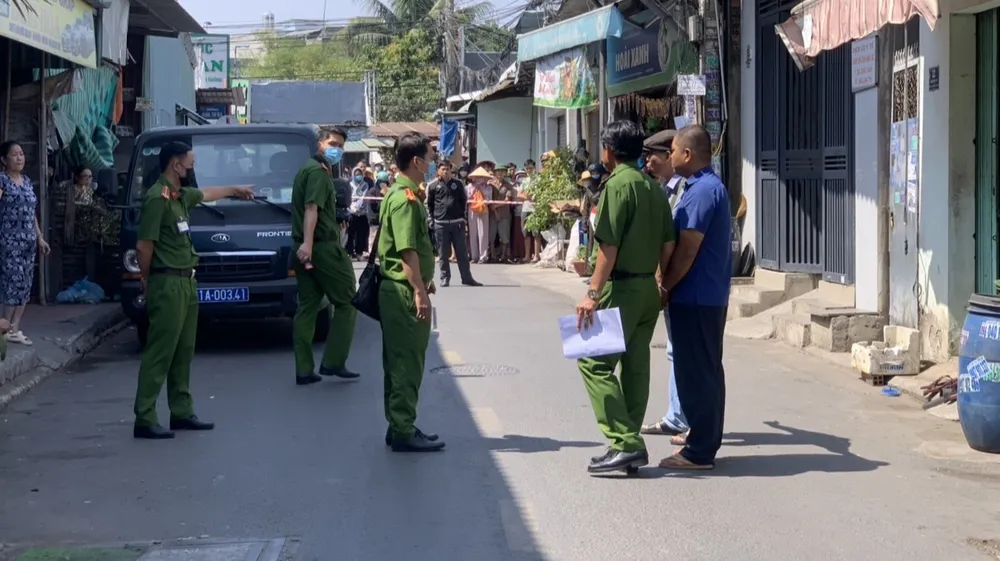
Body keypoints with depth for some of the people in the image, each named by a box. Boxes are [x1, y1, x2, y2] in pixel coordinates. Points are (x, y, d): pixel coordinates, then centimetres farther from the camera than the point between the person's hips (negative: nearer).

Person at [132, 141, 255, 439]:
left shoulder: (182, 195, 14)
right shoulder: (157, 198, -16)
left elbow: (206, 194, 38)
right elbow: (144, 246, -18)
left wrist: (235, 189, 54)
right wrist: (148, 280, -6)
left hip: (187, 283, 10)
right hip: (168, 284, -10)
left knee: (183, 351, 12)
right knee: (159, 353, -10)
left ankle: (182, 412, 19)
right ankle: (144, 420, -9)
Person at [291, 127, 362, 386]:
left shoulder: (308, 169, 22)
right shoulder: (318, 172, -10)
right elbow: (311, 208, -23)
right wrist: (307, 243, -33)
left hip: (305, 248, 10)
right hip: (322, 247, -10)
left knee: (307, 306, 7)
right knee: (347, 302, 0)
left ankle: (304, 370, 5)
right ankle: (333, 362, -3)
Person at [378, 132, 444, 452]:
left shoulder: (403, 194, 16)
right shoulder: (405, 198, -17)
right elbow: (407, 249, -22)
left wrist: (423, 281, 24)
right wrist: (419, 290, -23)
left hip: (399, 290, 11)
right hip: (405, 292, -11)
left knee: (401, 362, 14)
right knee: (407, 363, -5)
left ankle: (400, 427, 20)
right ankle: (404, 432, -1)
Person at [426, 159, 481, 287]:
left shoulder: (458, 184, 8)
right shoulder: (433, 186, 3)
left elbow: (463, 201, 10)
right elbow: (429, 204, 6)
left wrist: (463, 217, 1)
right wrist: (431, 219, -2)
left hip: (457, 222, 1)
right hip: (440, 223, -1)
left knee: (462, 251, 3)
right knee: (443, 253, 3)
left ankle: (467, 278, 6)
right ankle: (445, 278, 10)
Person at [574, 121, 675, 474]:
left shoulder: (618, 184, -13)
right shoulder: (653, 187, 12)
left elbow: (609, 246, -18)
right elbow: (668, 244, 14)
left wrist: (593, 293, -18)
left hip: (623, 287, -9)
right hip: (649, 288, 9)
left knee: (595, 362, -6)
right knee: (636, 365, 11)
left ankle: (625, 443, -13)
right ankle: (630, 446, 15)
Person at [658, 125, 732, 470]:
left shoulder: (703, 190, -18)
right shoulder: (708, 186, 15)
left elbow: (687, 250, -20)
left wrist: (665, 286, -10)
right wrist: (669, 284, 17)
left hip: (695, 298, -10)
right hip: (708, 296, 10)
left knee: (696, 374, -5)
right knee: (705, 372, 15)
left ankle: (699, 451, -1)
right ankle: (705, 443, 24)